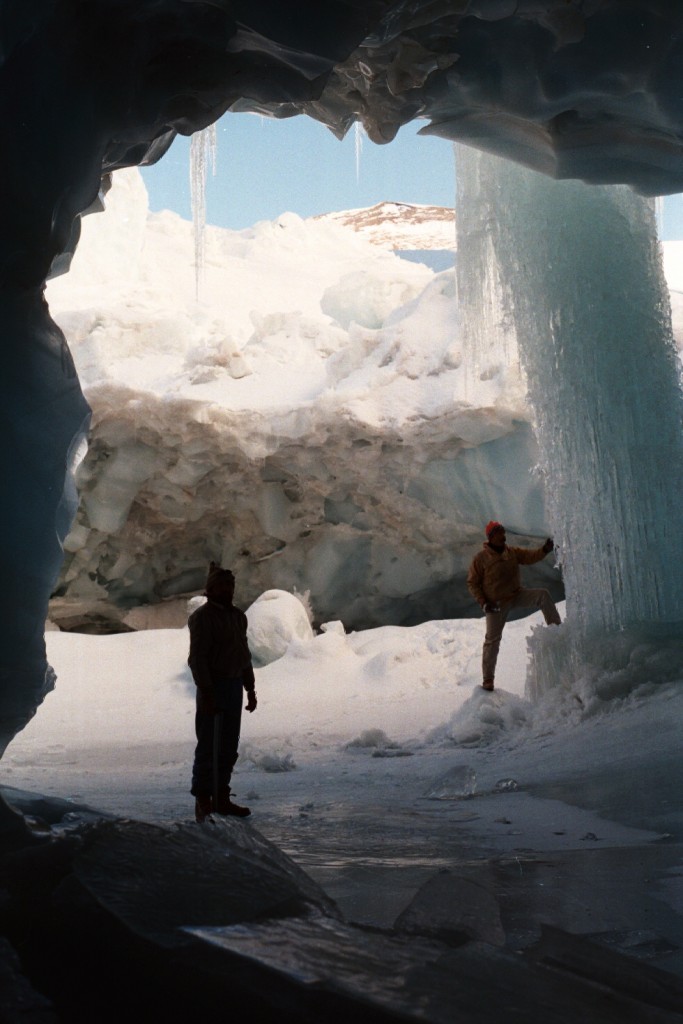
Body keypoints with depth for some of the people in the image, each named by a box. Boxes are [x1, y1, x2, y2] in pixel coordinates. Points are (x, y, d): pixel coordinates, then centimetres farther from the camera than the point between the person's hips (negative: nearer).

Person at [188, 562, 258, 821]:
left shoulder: (238, 616, 14)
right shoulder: (202, 617, -10)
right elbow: (197, 657, -15)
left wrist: (250, 689, 17)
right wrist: (206, 692, -20)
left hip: (235, 686, 8)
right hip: (214, 687, -8)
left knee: (229, 746, 12)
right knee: (209, 746, -3)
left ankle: (221, 798, 22)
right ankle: (203, 801, 7)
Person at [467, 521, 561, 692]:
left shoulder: (512, 552, 0)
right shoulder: (481, 558, -12)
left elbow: (530, 556, -12)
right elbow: (472, 583, -9)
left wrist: (544, 550, -33)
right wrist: (484, 603, -18)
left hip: (517, 595, 4)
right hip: (496, 604, -3)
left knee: (543, 595, -19)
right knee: (492, 640, 0)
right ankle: (488, 679, 11)